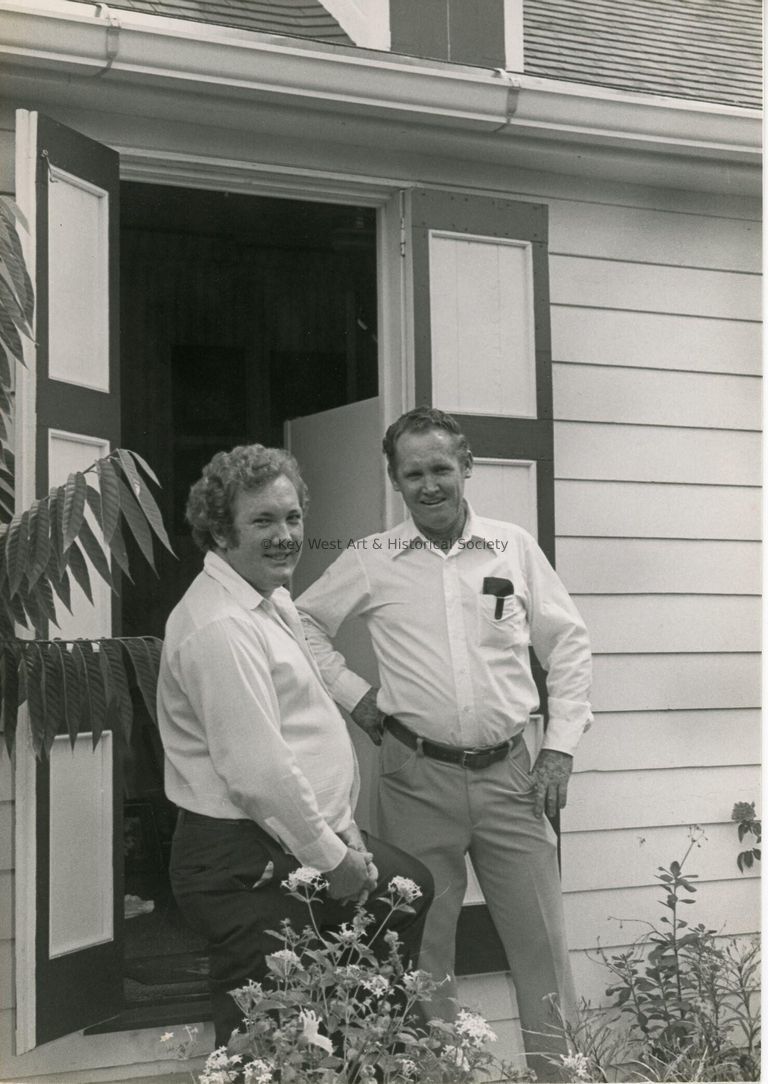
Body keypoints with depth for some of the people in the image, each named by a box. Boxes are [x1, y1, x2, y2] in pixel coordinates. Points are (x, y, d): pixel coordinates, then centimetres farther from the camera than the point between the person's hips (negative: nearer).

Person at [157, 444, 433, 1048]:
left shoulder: (274, 600, 13)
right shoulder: (219, 627, -21)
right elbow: (259, 772, -25)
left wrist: (344, 834, 11)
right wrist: (332, 859, -15)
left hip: (308, 844, 11)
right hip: (247, 868, -11)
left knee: (407, 885, 25)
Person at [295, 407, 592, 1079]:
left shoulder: (515, 548, 5)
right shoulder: (372, 561, 3)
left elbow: (568, 645, 9)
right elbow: (304, 622, 14)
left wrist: (561, 747, 3)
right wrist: (352, 695, 4)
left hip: (508, 773, 1)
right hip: (417, 777, 0)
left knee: (542, 941, 2)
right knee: (423, 946, 8)